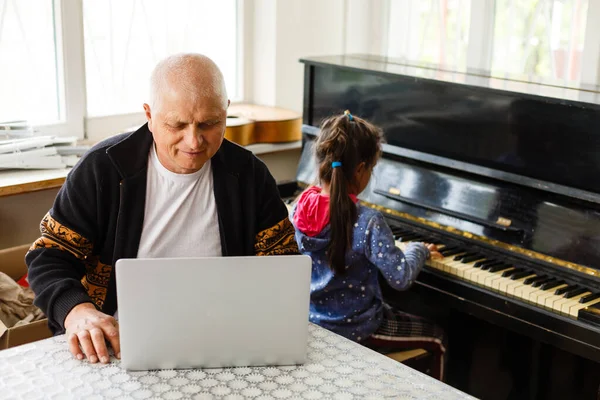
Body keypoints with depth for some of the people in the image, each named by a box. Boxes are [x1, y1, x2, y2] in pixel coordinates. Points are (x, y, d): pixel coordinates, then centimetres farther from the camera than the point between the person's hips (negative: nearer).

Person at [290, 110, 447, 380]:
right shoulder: (368, 223, -28)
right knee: (436, 339, 15)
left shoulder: (300, 207, -9)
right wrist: (419, 250, -4)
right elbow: (401, 279, -23)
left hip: (312, 318, 7)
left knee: (391, 311, 35)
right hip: (353, 328, -7)